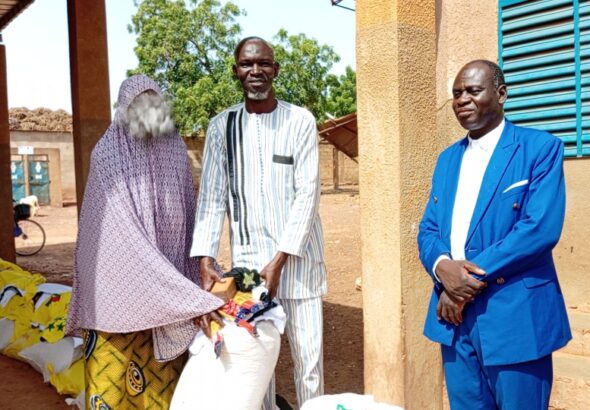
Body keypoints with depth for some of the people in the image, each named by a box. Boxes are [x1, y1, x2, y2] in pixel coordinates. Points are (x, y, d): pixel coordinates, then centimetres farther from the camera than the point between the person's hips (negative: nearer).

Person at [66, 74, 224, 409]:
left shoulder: (175, 148, 1)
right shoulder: (108, 155, -15)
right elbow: (127, 232, -23)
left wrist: (189, 290, 6)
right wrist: (189, 297, -29)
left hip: (166, 284, 5)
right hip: (119, 282, -4)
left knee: (162, 372, 13)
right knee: (112, 376, 3)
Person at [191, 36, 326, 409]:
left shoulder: (300, 122, -2)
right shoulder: (222, 126, 4)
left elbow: (307, 193, -7)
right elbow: (212, 198, 2)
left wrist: (279, 261, -14)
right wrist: (206, 259, -9)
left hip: (297, 257, -1)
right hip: (248, 258, 2)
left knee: (309, 356, 2)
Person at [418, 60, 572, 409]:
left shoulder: (541, 147, -5)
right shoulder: (448, 158, 14)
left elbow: (541, 228, -16)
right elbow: (428, 229, 10)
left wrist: (472, 278, -16)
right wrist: (443, 267, -13)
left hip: (515, 316, -5)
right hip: (455, 315, 6)